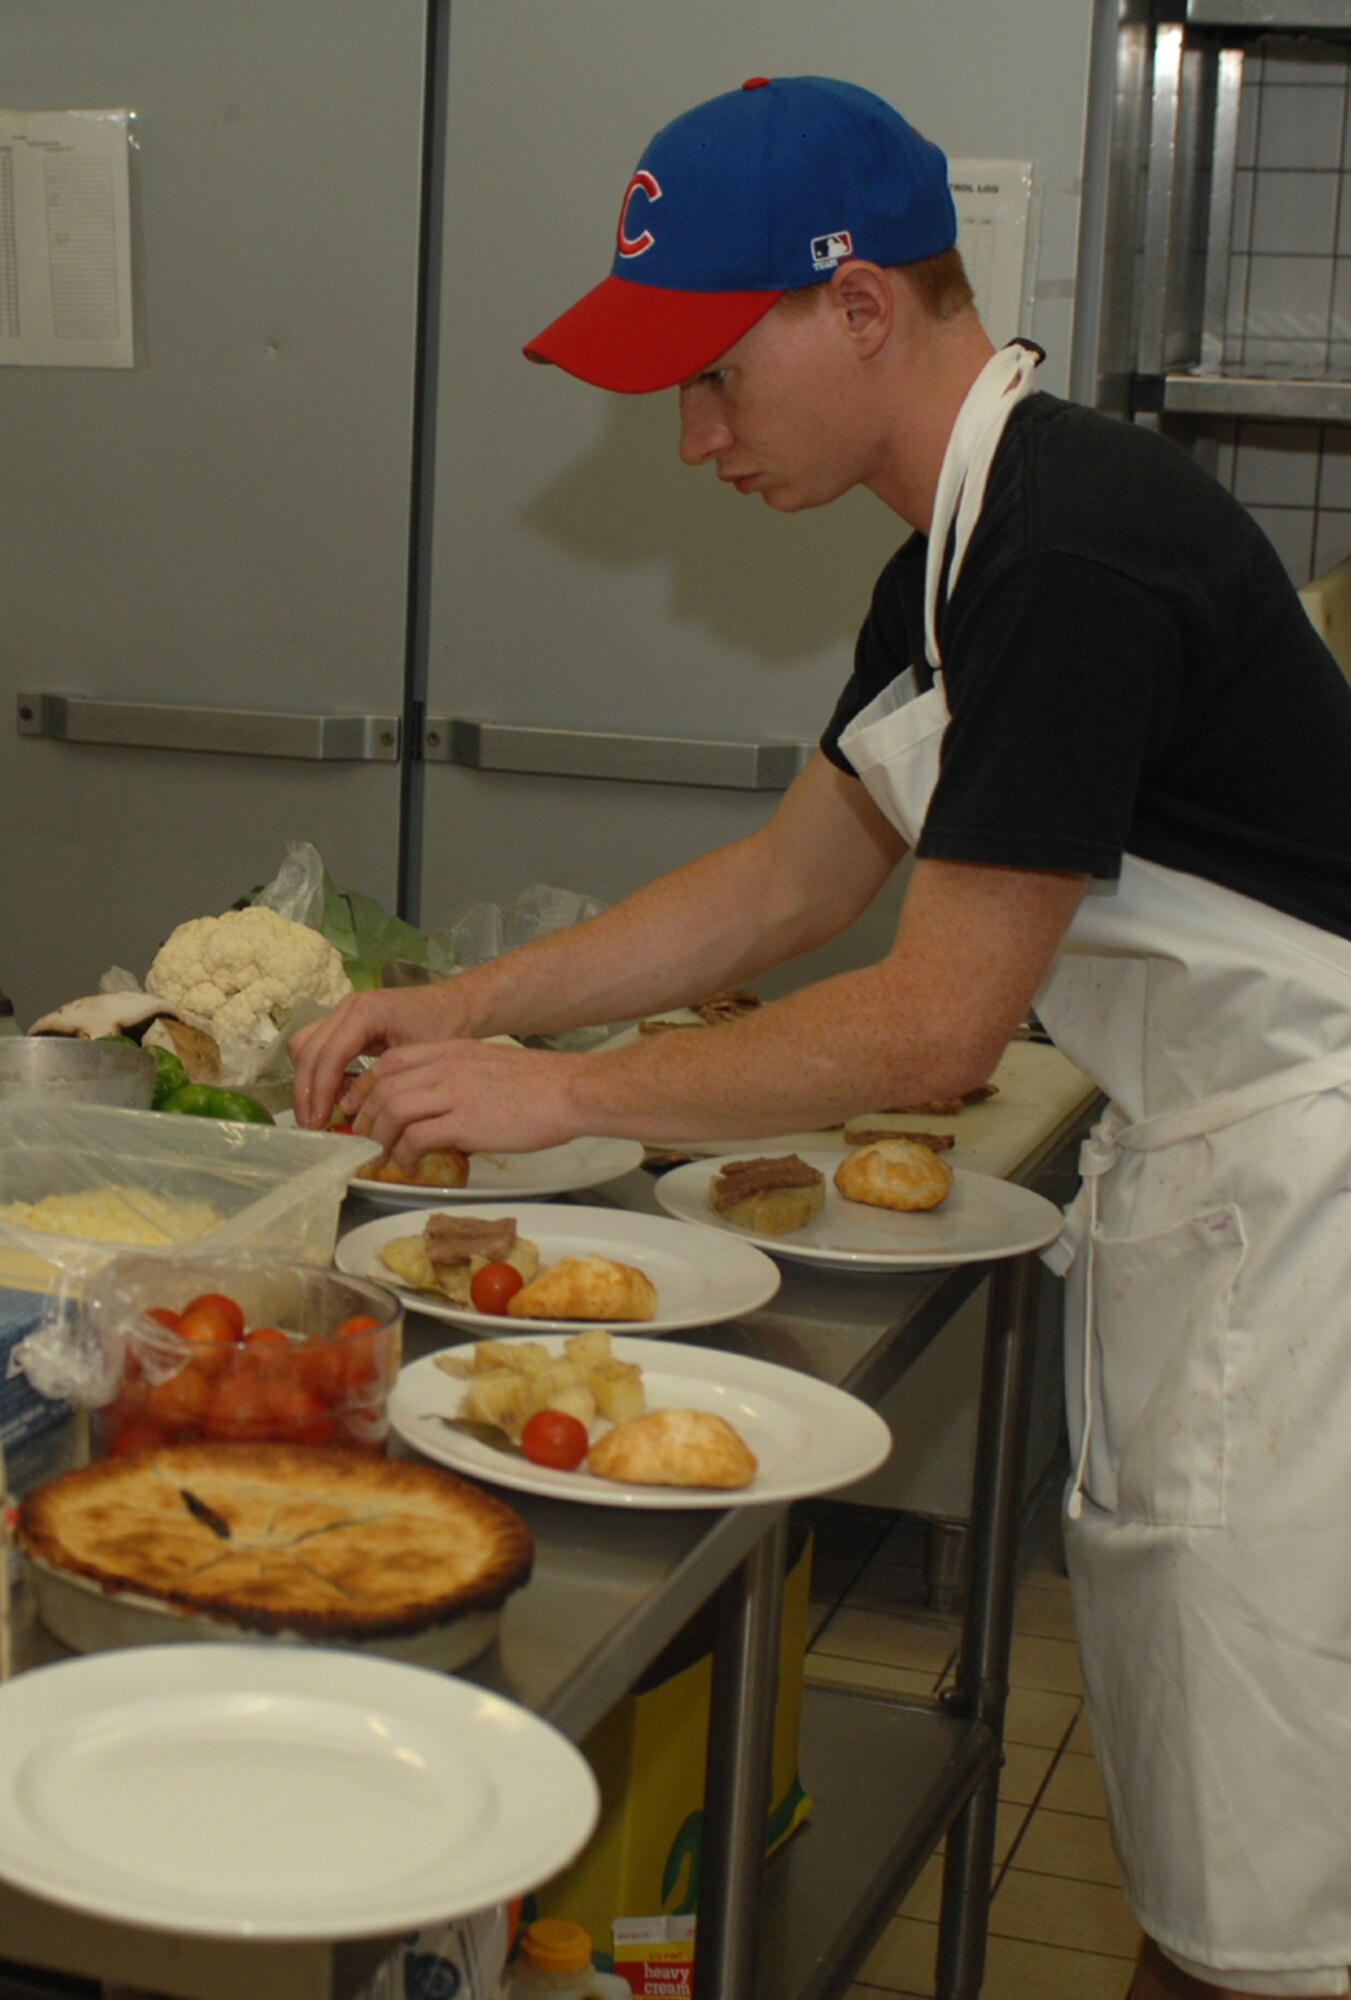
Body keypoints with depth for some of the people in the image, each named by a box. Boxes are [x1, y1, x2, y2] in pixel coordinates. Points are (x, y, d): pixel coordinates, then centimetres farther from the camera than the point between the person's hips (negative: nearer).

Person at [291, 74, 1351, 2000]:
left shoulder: (1076, 547, -22)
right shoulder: (960, 554, 10)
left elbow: (938, 1025, -21)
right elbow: (788, 883, 18)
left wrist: (563, 1092, -12)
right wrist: (471, 1006, 10)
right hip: (1189, 1175, 10)